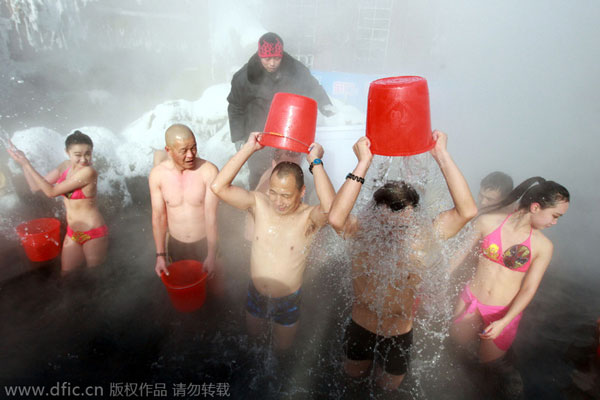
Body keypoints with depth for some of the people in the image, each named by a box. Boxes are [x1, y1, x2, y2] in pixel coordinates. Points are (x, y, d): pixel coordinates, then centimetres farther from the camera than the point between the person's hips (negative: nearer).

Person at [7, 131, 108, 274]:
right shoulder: (65, 166, 1)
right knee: (66, 274, 18)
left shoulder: (88, 172, -23)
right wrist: (22, 162, 1)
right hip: (72, 233, 7)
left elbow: (51, 191, -19)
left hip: (93, 233, -7)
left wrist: (26, 163, -15)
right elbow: (36, 186, 9)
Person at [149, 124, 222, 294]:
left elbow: (211, 216, -19)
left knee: (215, 291, 15)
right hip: (175, 245, 2)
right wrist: (160, 255, -4)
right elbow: (158, 216, -5)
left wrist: (211, 255, -16)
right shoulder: (157, 174, -12)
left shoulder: (208, 171, -20)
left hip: (205, 242, -2)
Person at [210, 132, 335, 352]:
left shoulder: (308, 218, -27)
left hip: (288, 300, -2)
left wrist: (315, 162, -43)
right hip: (256, 294, 3)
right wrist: (248, 148, -32)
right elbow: (218, 187, -29)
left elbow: (331, 207, -52)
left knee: (282, 348, 25)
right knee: (253, 333, 32)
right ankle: (266, 320, 63)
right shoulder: (259, 204, -19)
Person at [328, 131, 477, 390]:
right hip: (360, 329, 0)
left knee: (389, 387, 28)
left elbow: (467, 211, -36)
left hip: (399, 336, 1)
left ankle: (383, 368, 61)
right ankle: (366, 359, 60)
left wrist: (441, 155, -38)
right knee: (353, 376, 29)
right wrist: (363, 163, -49)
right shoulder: (362, 235, -27)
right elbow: (336, 217, -49)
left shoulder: (420, 240, -24)